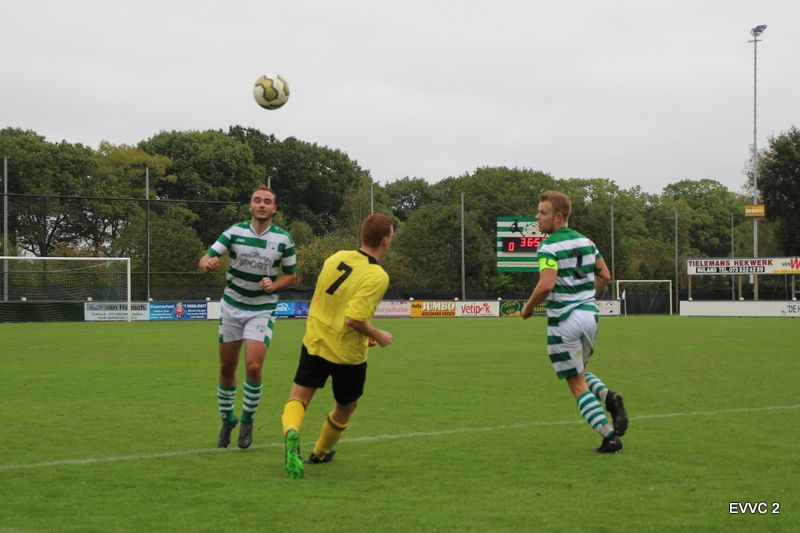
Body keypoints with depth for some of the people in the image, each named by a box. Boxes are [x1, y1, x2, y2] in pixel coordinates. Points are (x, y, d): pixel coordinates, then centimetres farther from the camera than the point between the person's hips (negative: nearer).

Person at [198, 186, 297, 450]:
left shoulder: (283, 239, -7)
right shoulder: (235, 231, -6)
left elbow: (291, 275, 5)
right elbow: (205, 259, -10)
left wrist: (274, 285, -16)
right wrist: (209, 263, -34)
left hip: (262, 310, -1)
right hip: (232, 307, 1)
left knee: (254, 367, -15)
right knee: (227, 369, 6)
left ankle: (247, 420, 6)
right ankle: (227, 419, 27)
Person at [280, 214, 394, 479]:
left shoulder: (336, 258, -1)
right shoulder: (378, 276, -21)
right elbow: (354, 318, -29)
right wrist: (378, 335, -10)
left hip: (314, 344, 3)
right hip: (348, 354, -3)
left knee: (298, 398, 8)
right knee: (345, 407, 23)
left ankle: (291, 433, -23)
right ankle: (321, 452, 41)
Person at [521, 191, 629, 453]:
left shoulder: (549, 247, -14)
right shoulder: (586, 242, 9)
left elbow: (546, 285, -26)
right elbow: (605, 276, 14)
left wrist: (528, 308, -10)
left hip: (564, 321, -7)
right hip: (590, 315, 7)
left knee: (577, 384, 2)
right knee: (580, 373, 25)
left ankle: (609, 437, -4)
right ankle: (608, 397, -3)